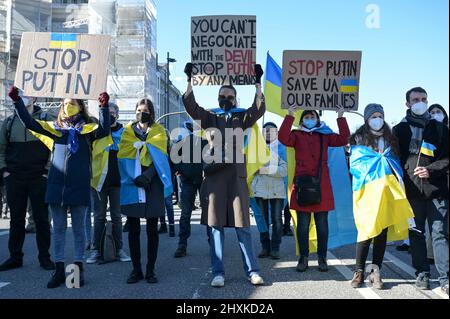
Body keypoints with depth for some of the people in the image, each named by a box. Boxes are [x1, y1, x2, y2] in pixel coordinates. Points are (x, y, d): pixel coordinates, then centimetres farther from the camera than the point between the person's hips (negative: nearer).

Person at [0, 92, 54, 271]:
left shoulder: (45, 119, 1)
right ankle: (15, 257, 17)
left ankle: (44, 257, 10)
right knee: (16, 219, 8)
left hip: (39, 178, -3)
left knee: (42, 219, 2)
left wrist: (48, 170, -7)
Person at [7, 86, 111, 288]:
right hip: (56, 186, 3)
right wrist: (17, 101, -2)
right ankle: (59, 269, 16)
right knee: (58, 229, 8)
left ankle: (78, 268, 15)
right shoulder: (55, 128, 11)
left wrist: (103, 107, -26)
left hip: (79, 187, -3)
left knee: (78, 229, 7)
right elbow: (29, 123, 7)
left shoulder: (87, 129, 3)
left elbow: (104, 130, -16)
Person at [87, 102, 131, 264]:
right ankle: (96, 250, 14)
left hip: (117, 179, 1)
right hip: (99, 178, -1)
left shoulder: (124, 132, 7)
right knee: (99, 216, 6)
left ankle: (119, 249, 17)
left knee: (116, 216, 9)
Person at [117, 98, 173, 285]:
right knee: (133, 229, 2)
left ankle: (151, 270, 8)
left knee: (152, 229, 1)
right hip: (131, 185, 1)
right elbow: (123, 157, 1)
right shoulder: (128, 131, 11)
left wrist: (147, 176, -18)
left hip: (153, 185, -1)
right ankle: (136, 269, 10)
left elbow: (159, 158, -2)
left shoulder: (158, 132, 9)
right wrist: (135, 178, -13)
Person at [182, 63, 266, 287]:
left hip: (237, 175, 0)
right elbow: (190, 105, 0)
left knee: (242, 225, 1)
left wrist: (257, 83, -10)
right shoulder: (210, 118, 13)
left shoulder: (241, 118, 13)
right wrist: (190, 80, -8)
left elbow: (259, 109, -3)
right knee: (216, 225, 1)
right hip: (214, 174, 0)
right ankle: (218, 273, 7)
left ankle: (252, 271, 8)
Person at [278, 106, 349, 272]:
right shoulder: (297, 135, 9)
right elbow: (283, 138, -11)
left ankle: (322, 258, 14)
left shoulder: (325, 135, 14)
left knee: (322, 224, 4)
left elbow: (343, 139, 1)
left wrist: (341, 118, -5)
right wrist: (289, 116, -15)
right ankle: (303, 258, 10)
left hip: (322, 185, 1)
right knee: (303, 224, 1)